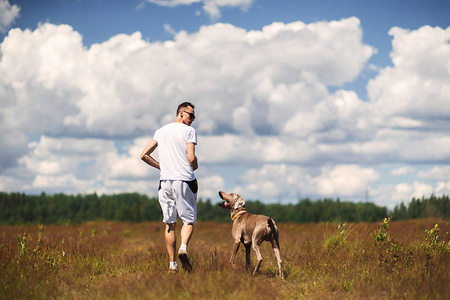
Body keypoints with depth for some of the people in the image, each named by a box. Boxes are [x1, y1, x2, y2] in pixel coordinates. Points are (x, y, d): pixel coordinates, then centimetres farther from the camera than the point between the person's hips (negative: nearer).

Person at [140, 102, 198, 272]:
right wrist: (195, 166, 9)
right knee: (189, 220, 4)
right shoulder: (189, 131, -3)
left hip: (165, 181, 4)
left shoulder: (161, 131, 15)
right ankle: (183, 248, -24)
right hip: (184, 181, -4)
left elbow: (144, 155, 12)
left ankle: (172, 264, 4)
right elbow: (191, 158, -12)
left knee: (169, 223, 8)